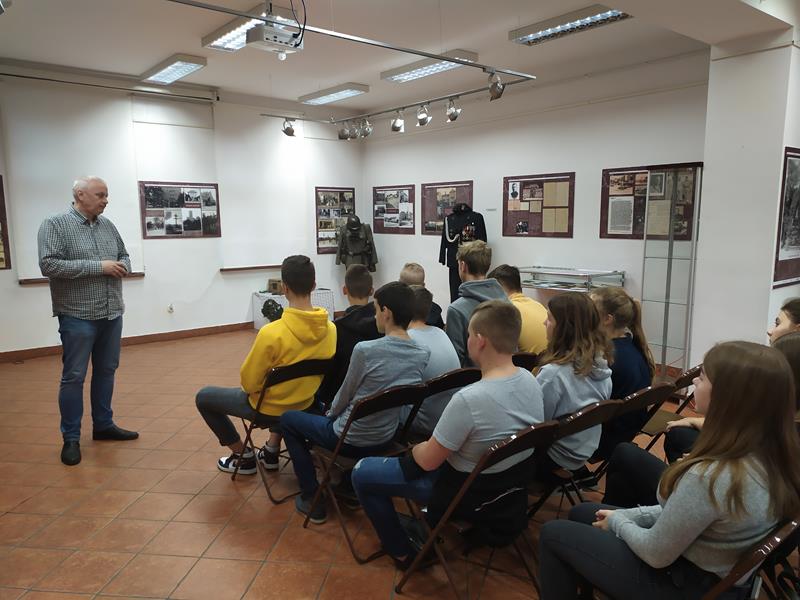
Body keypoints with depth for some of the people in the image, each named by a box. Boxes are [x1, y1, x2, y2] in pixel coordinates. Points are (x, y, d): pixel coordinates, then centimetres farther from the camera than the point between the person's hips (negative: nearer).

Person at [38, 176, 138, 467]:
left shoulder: (108, 225, 10)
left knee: (106, 371, 14)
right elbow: (49, 265, -17)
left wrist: (121, 266, -6)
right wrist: (98, 266, -19)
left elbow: (124, 256, 19)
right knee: (73, 377, 2)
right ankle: (71, 438, 13)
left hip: (111, 314, 6)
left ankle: (103, 425, 27)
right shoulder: (54, 224, -7)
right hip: (78, 316, -6)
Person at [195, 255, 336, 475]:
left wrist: (252, 384, 4)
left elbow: (249, 383, -19)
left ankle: (243, 456, 23)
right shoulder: (330, 329, -15)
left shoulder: (272, 333, -31)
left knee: (204, 397, 19)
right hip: (306, 407, 5)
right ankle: (272, 450, 38)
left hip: (268, 410, -5)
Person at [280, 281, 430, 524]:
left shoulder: (365, 350, -27)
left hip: (350, 440, -6)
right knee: (333, 410, 34)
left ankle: (311, 499, 17)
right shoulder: (423, 355, -9)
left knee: (288, 419, 18)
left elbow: (345, 395, -12)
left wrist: (331, 413, 11)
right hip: (387, 438, 7)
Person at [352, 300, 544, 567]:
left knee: (361, 472, 6)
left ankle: (402, 552, 20)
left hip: (468, 491, -7)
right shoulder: (530, 380, -11)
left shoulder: (469, 399, -35)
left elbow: (428, 461, -22)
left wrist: (416, 448, 1)